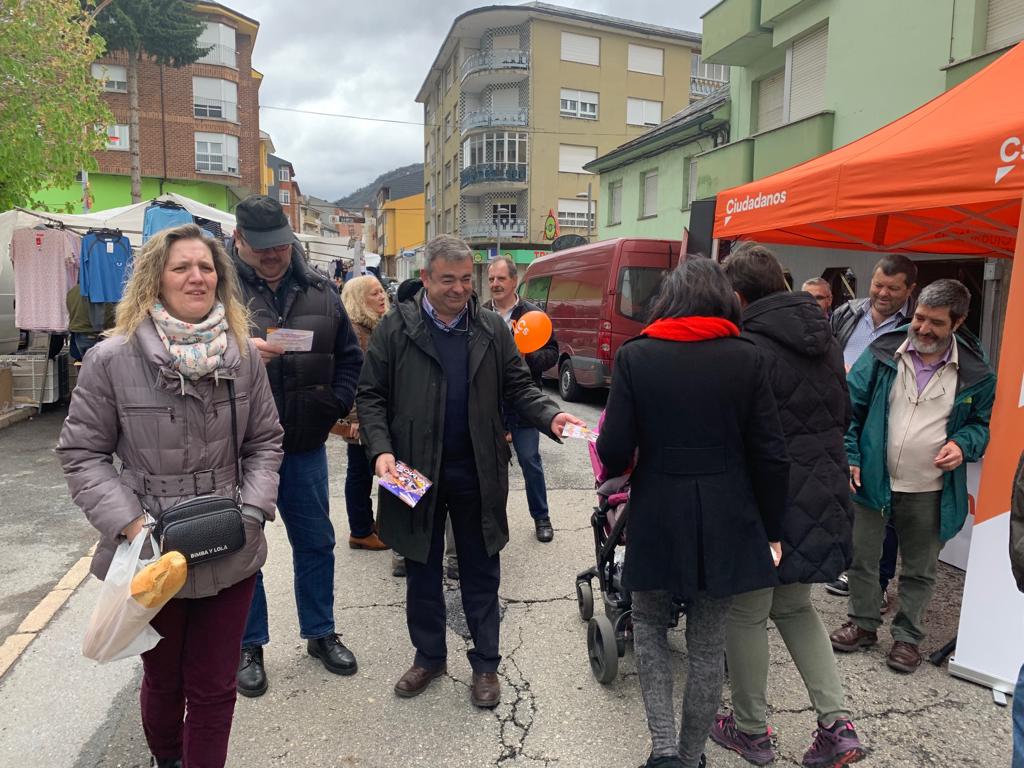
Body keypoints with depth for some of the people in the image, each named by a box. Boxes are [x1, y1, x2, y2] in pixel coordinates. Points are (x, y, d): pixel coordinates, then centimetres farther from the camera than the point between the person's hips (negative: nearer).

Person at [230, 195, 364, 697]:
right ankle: (249, 646, 30)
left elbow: (349, 357, 12)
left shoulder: (319, 291, 5)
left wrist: (334, 405, -1)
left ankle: (320, 633, 35)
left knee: (316, 542, 15)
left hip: (304, 446, 3)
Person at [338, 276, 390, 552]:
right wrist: (354, 418, -22)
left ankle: (367, 523, 30)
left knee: (366, 471, 18)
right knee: (360, 472, 3)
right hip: (360, 418, -8)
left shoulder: (380, 326, 12)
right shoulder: (352, 329, -15)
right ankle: (360, 532, 15)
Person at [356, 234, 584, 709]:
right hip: (415, 472, 0)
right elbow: (371, 396, -2)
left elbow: (518, 387, 5)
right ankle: (429, 657, 36)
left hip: (477, 473, 1)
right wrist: (380, 449, -16)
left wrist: (550, 416, -14)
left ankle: (485, 664, 30)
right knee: (422, 571, 16)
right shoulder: (395, 329, -4)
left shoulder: (493, 329, 2)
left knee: (481, 573, 12)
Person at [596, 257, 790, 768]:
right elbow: (770, 456, -4)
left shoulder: (635, 356, -6)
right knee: (707, 644, 17)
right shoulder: (746, 358, -4)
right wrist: (771, 530, 8)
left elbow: (614, 449, -8)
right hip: (726, 521, 1)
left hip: (657, 516, -1)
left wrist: (615, 469, 15)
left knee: (649, 627, 22)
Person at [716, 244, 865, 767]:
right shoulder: (826, 341, 7)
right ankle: (836, 724, 20)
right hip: (823, 497, 8)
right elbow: (842, 415, 16)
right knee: (795, 606, 24)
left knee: (746, 614, 11)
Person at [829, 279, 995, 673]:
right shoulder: (883, 353, -5)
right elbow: (850, 405, -1)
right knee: (861, 556, 13)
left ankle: (907, 636, 33)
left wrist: (964, 444, -9)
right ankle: (863, 622, 33)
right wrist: (849, 456, -7)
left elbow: (982, 421, 12)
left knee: (919, 570, 14)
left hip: (929, 491, 0)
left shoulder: (974, 372, -3)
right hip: (872, 479, 0)